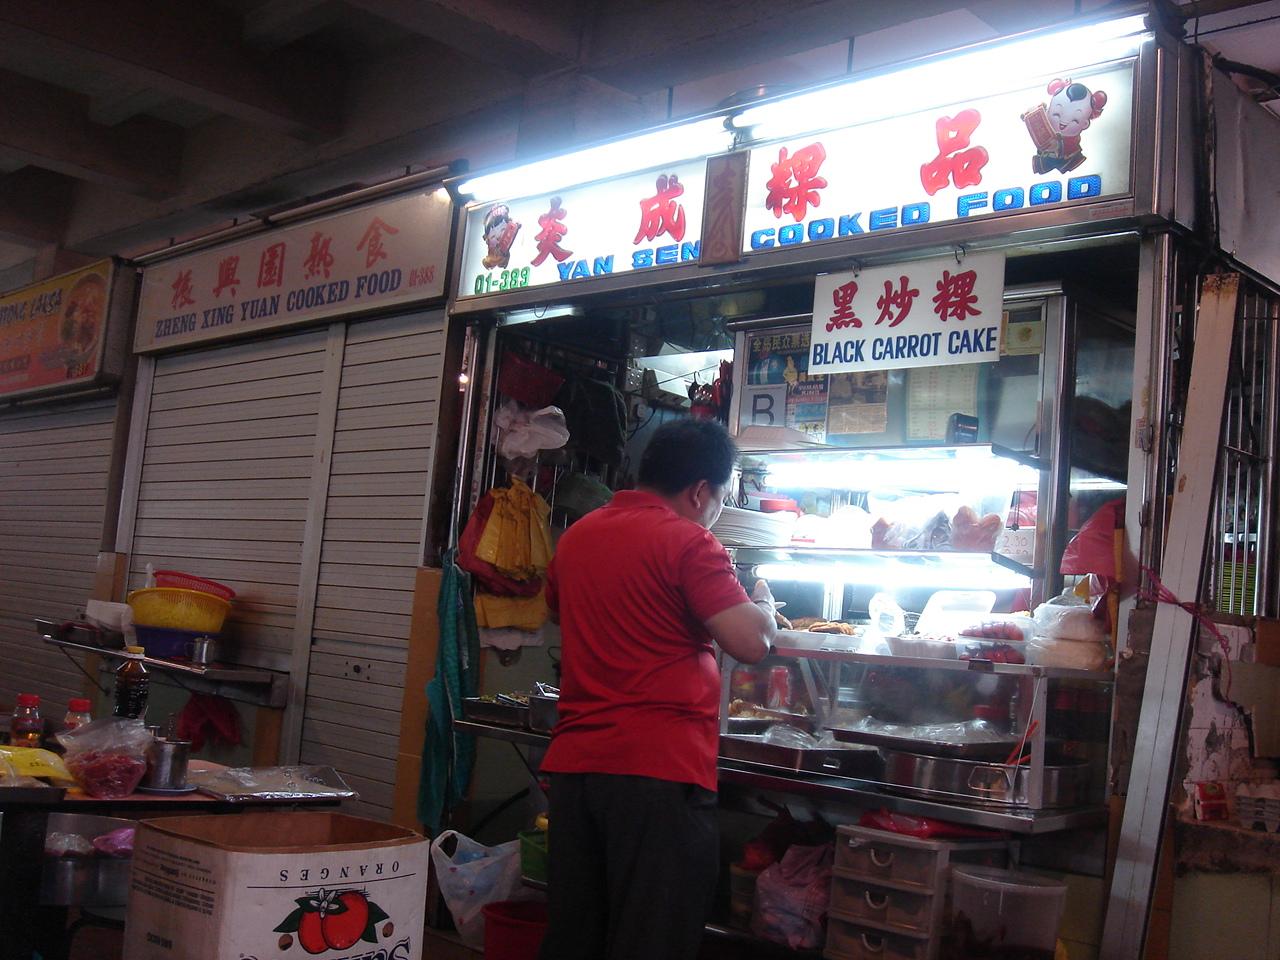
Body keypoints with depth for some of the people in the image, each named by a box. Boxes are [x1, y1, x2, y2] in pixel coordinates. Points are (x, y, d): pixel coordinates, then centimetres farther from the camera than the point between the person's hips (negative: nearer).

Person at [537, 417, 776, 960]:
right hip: (659, 768, -7)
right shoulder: (688, 542, -10)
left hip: (574, 759, 7)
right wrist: (763, 603, 7)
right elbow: (751, 644, -15)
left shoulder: (577, 536, 12)